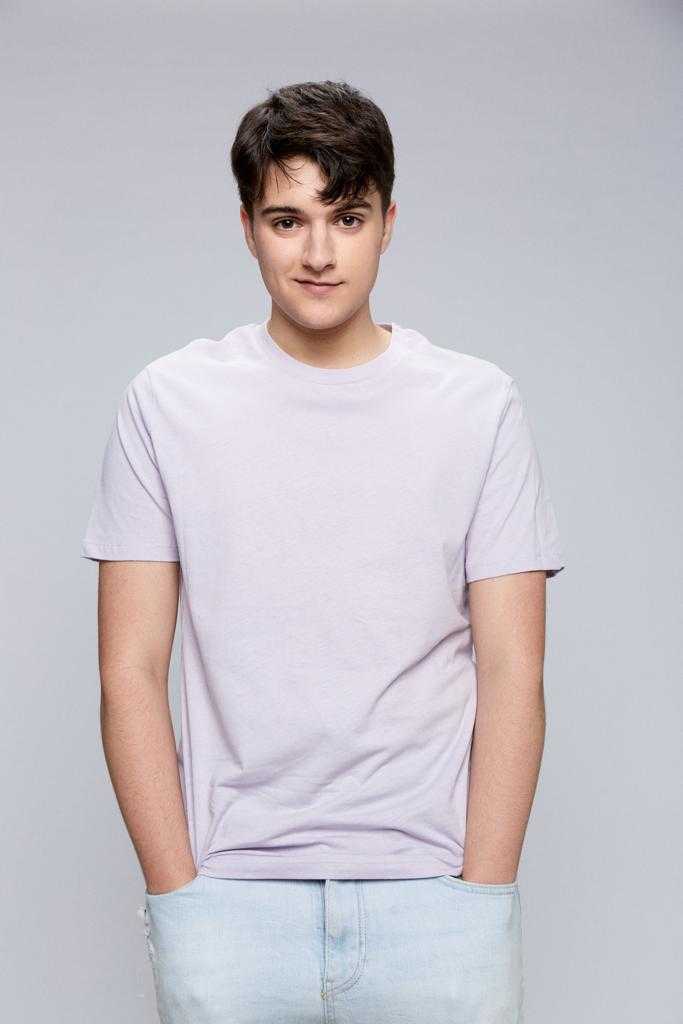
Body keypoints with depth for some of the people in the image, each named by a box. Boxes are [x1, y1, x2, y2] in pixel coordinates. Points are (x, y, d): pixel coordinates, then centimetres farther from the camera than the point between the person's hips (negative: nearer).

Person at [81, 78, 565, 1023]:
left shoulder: (481, 405, 1)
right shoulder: (167, 403, 1)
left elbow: (511, 674, -1)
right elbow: (132, 672, 0)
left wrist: (480, 900, -7)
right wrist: (177, 893, -6)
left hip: (433, 895, 0)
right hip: (227, 898, 0)